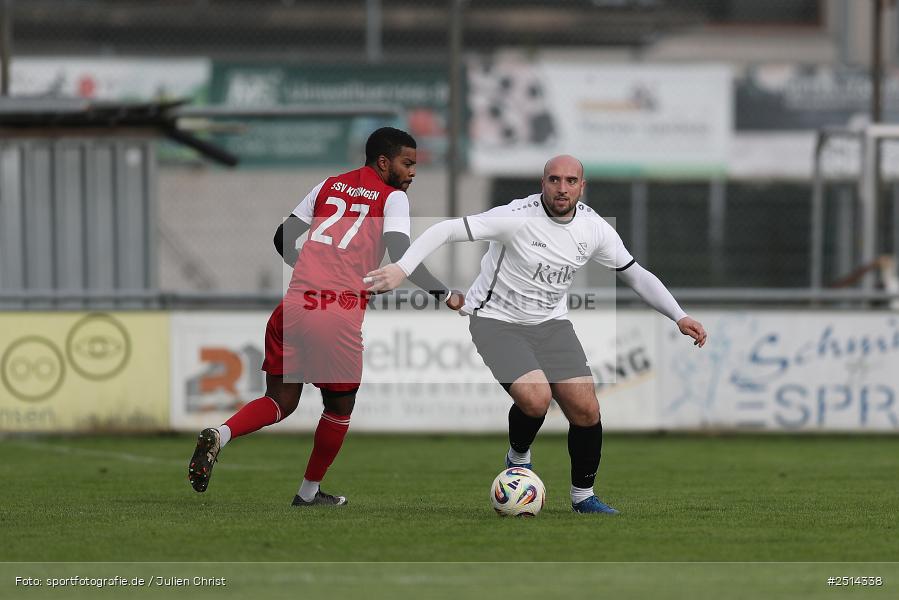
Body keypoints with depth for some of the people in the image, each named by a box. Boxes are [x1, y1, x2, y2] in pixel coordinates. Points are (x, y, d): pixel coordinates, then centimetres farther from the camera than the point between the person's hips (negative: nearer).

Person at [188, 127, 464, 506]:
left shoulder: (329, 186, 20)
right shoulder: (392, 198, 4)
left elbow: (283, 239, 19)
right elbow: (401, 258, -10)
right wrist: (445, 295, -2)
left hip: (295, 304, 5)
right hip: (340, 316, -5)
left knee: (281, 401, 14)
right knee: (340, 406, 18)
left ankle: (219, 435, -14)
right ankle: (309, 493, 27)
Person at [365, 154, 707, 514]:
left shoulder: (594, 228, -5)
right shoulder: (517, 218, -23)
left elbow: (636, 274, 9)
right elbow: (446, 230, -26)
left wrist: (679, 316, 4)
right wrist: (402, 268, -38)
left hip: (550, 323, 5)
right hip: (497, 320, -5)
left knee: (586, 411, -5)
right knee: (536, 399, -26)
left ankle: (583, 496, 17)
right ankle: (519, 458, 7)